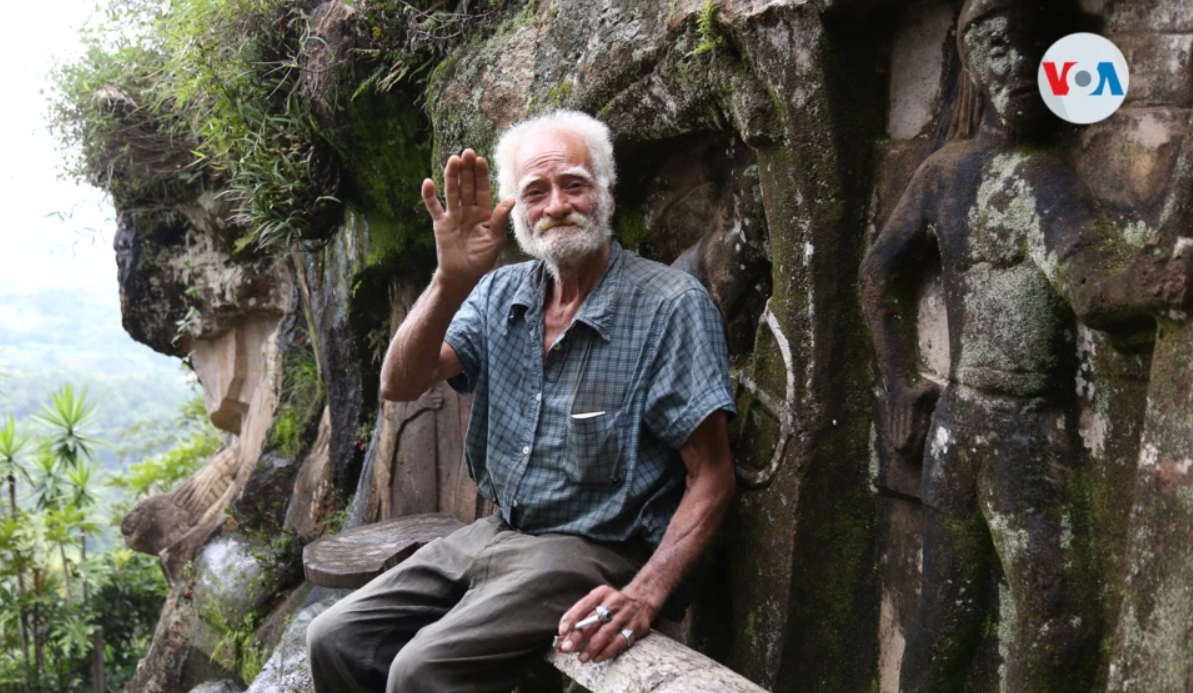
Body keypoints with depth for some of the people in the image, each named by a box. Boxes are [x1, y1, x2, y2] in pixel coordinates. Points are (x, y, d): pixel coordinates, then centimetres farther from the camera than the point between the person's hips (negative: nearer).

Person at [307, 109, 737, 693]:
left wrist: (644, 595, -28)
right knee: (334, 641, -4)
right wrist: (452, 282, -25)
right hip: (494, 534, 6)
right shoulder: (500, 294, 6)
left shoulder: (671, 306, -12)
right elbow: (399, 385, -7)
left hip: (591, 551, -6)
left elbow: (710, 475, -14)